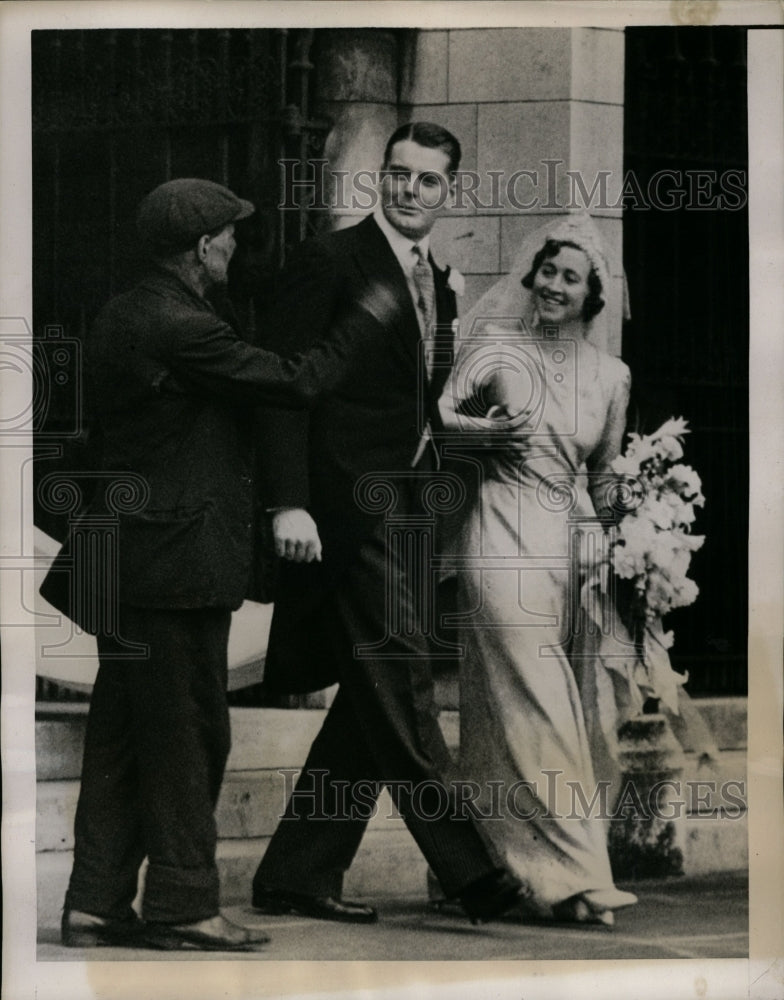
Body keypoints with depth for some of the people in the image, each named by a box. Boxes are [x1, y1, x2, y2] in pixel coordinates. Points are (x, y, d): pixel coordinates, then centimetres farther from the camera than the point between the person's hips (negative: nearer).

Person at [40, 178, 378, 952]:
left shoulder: (119, 317, 12)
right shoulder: (183, 329, -18)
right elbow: (299, 383, -16)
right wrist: (365, 321, -3)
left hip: (123, 559, 10)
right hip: (179, 560, -10)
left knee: (120, 732, 12)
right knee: (187, 731, -1)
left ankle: (96, 902, 16)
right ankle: (182, 904, 5)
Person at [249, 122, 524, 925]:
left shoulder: (439, 285, 19)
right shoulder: (328, 261, -5)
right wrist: (289, 502, -19)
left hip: (405, 505, 9)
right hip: (344, 501, -9)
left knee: (374, 696, 7)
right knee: (399, 672, -12)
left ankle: (296, 875, 14)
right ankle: (467, 869, -13)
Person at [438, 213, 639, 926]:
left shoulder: (610, 376, 13)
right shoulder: (495, 348, 3)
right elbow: (434, 420, 5)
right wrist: (486, 432, -11)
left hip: (572, 542, 4)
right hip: (502, 538, -4)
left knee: (557, 708, 2)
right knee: (533, 705, -11)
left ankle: (506, 864, 11)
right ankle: (572, 873, -13)